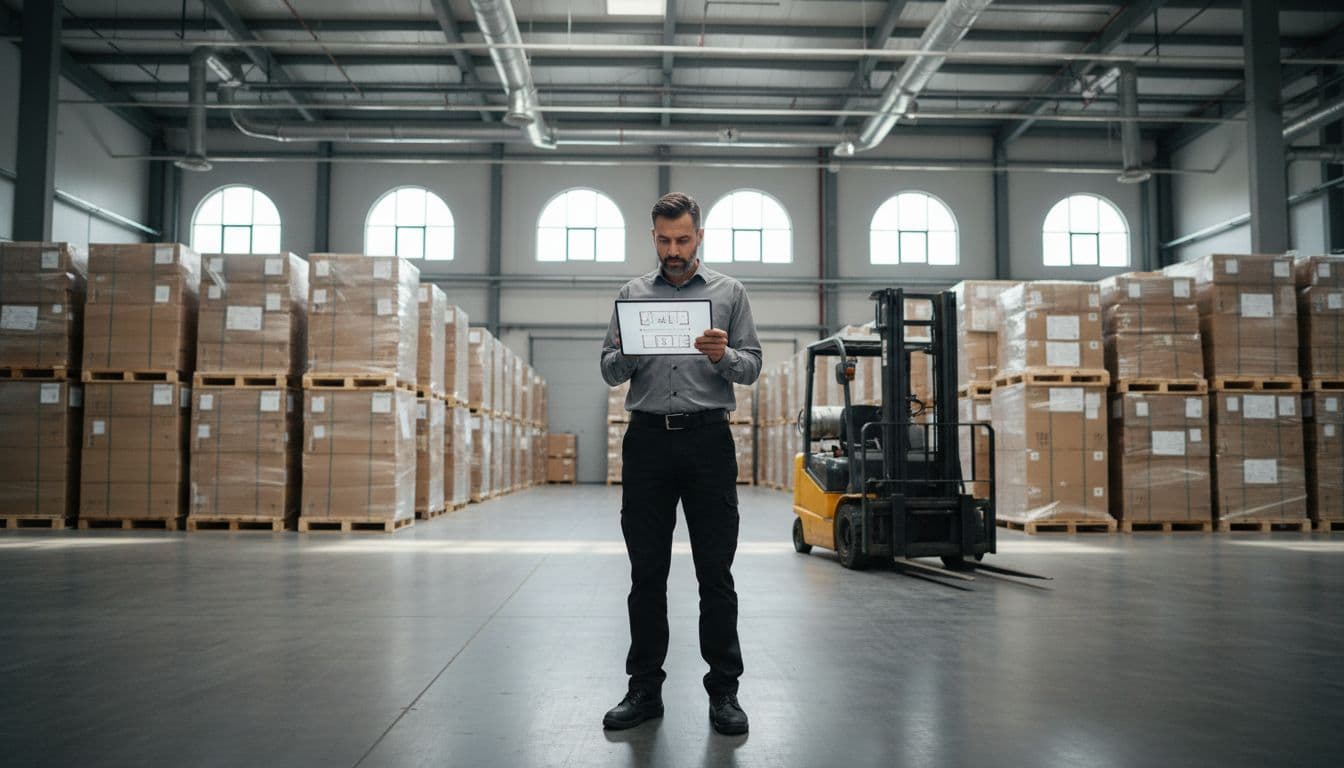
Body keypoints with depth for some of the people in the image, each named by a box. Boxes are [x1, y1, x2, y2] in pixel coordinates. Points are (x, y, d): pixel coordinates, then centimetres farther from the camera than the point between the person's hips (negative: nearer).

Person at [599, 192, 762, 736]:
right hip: (647, 441, 2)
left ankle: (724, 690, 13)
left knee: (715, 573, 2)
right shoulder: (632, 294, 12)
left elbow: (753, 366, 3)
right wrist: (627, 353, -13)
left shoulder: (729, 293, 8)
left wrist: (723, 355, -18)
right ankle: (645, 688, 18)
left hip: (708, 440, -1)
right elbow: (609, 373, 9)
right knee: (647, 573, 7)